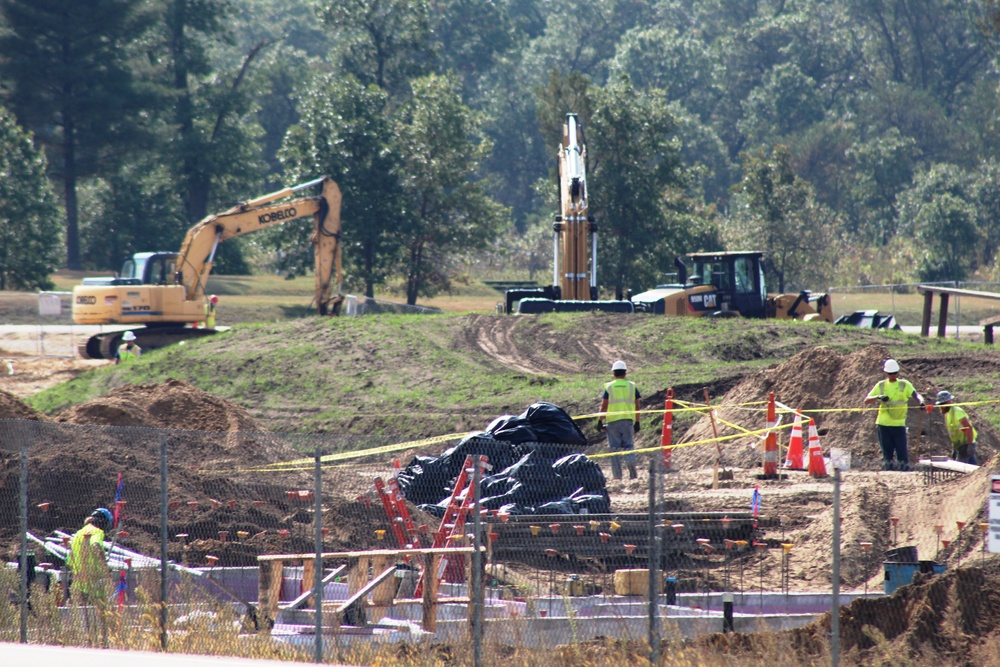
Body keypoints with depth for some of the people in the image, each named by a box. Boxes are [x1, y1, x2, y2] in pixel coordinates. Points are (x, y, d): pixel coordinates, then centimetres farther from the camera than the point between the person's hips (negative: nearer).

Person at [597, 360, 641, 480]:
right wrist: (637, 422, 12)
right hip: (628, 420, 1)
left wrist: (600, 421, 2)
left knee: (614, 447, 4)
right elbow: (637, 406, 6)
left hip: (613, 420, -1)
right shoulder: (632, 386, 5)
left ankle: (617, 475, 3)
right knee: (628, 445, 8)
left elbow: (604, 406, -4)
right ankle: (631, 461, -19)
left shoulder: (609, 387, -1)